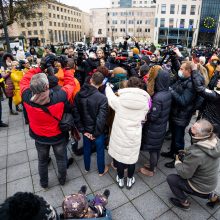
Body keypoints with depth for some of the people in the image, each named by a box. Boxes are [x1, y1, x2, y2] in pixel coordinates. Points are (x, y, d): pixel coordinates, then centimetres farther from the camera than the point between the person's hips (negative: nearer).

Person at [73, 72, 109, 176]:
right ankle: (101, 170, 37)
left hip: (85, 129, 5)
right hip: (97, 130, -4)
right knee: (100, 150, 17)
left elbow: (76, 114, -10)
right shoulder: (102, 98, -25)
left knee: (86, 148, 24)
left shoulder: (79, 95, -11)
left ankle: (87, 168, 46)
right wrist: (95, 133, -12)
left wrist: (82, 130, -6)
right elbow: (101, 118, -25)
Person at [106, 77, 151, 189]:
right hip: (134, 137, 1)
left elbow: (110, 96, 5)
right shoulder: (145, 103, -11)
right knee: (132, 158, 21)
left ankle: (120, 179, 41)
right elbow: (143, 118, 4)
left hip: (120, 136, 0)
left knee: (119, 156, 21)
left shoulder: (119, 100, -15)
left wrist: (108, 86, 25)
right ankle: (130, 180, 42)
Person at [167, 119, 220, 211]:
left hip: (201, 187, -7)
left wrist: (177, 162, -9)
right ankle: (211, 195, 26)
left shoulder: (195, 153, -38)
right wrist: (187, 152, -4)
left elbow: (184, 174, -25)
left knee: (170, 178, 1)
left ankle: (184, 203, 18)